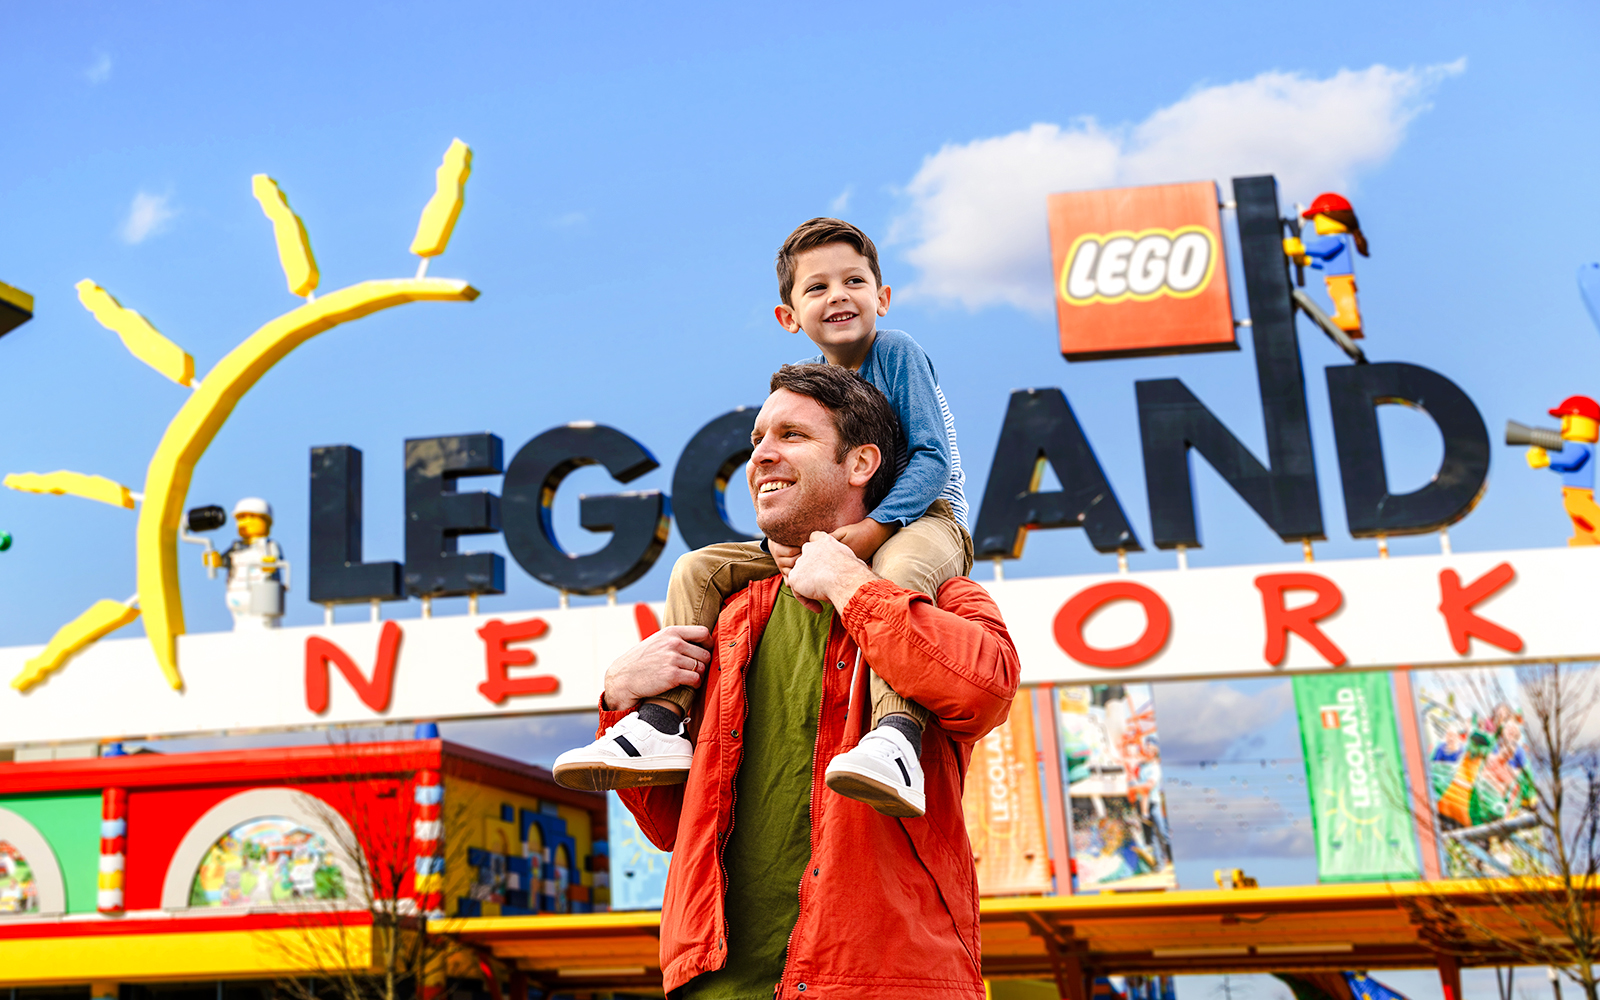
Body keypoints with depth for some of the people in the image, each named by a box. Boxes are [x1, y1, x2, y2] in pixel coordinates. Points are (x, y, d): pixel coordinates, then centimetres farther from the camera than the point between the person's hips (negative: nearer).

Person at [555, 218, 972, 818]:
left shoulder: (897, 352, -8)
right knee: (698, 569, -4)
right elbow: (783, 484, 11)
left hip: (923, 516, -6)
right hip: (827, 536, 7)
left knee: (901, 568, -45)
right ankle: (662, 726, -12)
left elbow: (933, 458, -15)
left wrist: (875, 527, -28)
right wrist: (779, 537, -12)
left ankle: (896, 736, -60)